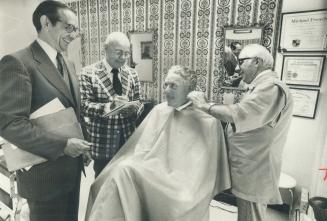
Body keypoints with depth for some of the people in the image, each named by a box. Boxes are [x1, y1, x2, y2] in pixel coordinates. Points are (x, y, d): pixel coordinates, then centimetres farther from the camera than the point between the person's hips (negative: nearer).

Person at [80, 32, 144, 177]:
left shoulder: (132, 74, 6)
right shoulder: (89, 73, -8)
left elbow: (139, 102, 8)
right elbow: (84, 106, -14)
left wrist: (134, 108, -15)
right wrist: (110, 106, -29)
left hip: (128, 139, 4)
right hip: (102, 142, -3)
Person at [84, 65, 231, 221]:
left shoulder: (208, 122, -3)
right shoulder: (158, 110, 9)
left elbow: (204, 169, -2)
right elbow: (142, 146, 12)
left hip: (181, 183, -4)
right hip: (148, 171, 4)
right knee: (122, 171, -21)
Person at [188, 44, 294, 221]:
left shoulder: (272, 87, -19)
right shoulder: (261, 87, 15)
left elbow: (239, 115, -33)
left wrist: (204, 105, -22)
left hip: (254, 172, -9)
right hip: (248, 169, 10)